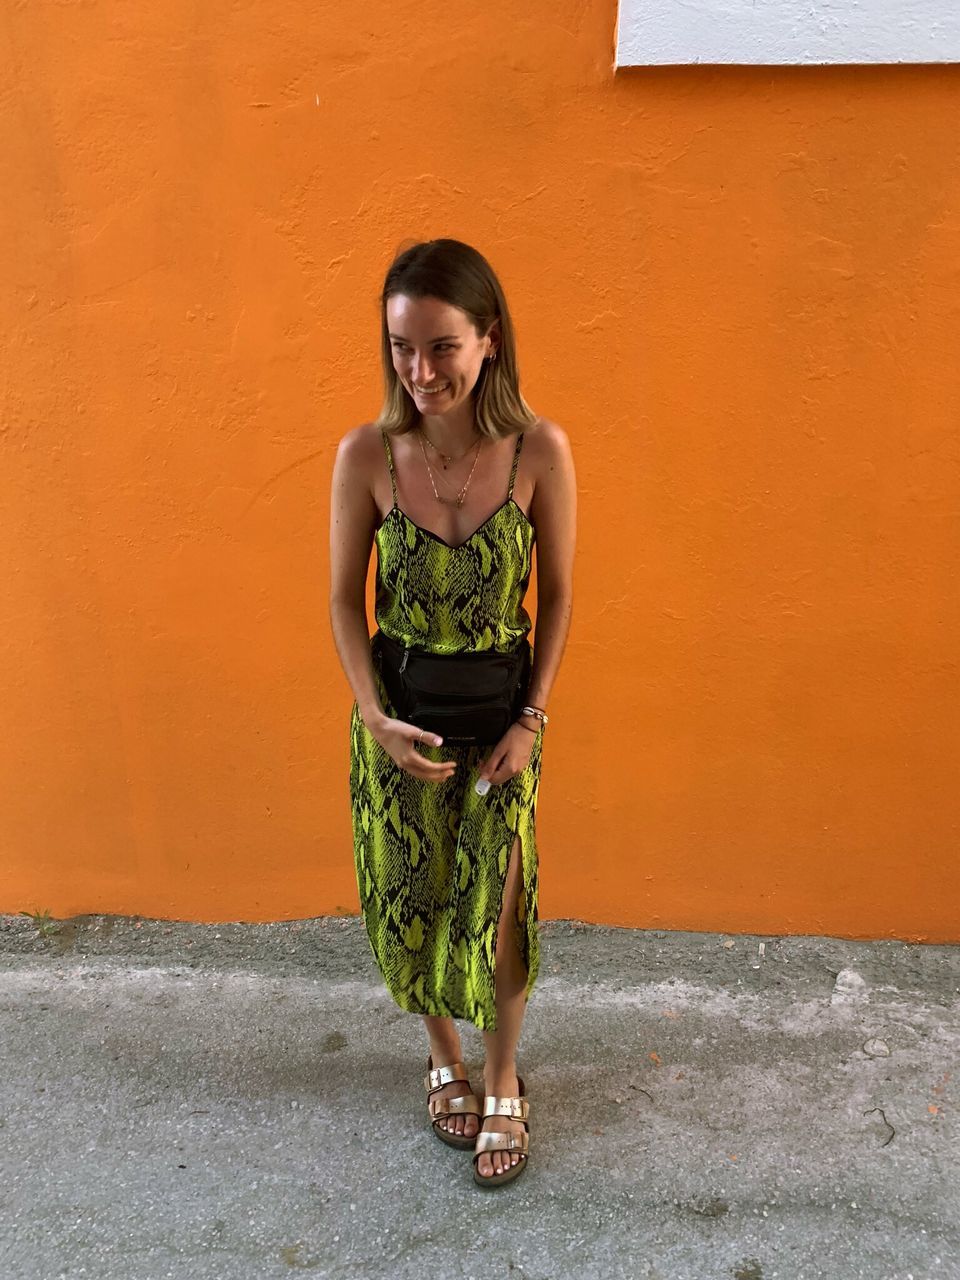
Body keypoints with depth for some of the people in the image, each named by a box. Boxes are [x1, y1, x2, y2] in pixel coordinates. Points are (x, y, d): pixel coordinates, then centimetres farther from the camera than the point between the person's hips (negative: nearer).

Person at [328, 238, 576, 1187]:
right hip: (398, 719, 1)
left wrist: (532, 720, -9)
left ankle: (503, 1081, 37)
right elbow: (344, 599, -4)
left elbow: (557, 594, -5)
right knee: (412, 899, 16)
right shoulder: (366, 454, -13)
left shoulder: (540, 450, -15)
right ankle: (444, 1058, 44)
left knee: (496, 908, 10)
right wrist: (376, 717, -14)